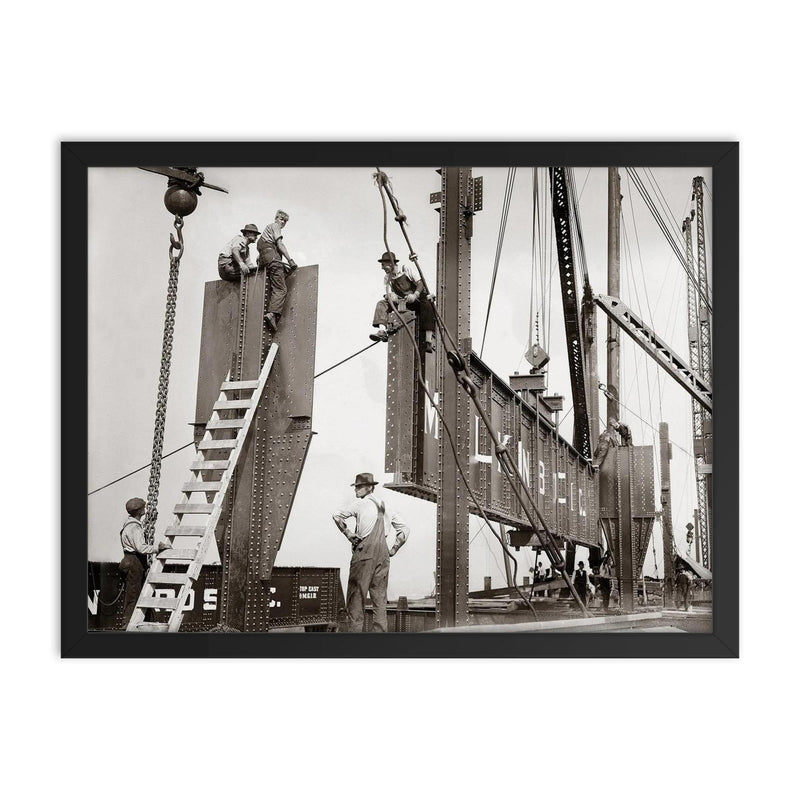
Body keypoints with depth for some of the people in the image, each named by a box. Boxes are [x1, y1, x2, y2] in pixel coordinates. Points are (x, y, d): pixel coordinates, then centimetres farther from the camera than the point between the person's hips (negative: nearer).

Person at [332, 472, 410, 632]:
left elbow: (337, 516, -9)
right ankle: (380, 631, 2)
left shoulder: (359, 503, 2)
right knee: (379, 595, 6)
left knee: (356, 593, -1)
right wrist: (394, 549, 17)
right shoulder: (385, 507, 20)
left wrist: (348, 533, 0)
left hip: (365, 550, -6)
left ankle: (354, 630, -5)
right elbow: (405, 529, 21)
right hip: (383, 552, 6)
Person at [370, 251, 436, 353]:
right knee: (381, 304, -18)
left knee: (427, 306, -37)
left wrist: (415, 295, -29)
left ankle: (428, 342, -43)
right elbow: (387, 294, 1)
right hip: (401, 302, 4)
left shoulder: (406, 270, -5)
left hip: (417, 298, -4)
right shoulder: (387, 277, 7)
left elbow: (421, 283, -11)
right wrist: (390, 297, -24)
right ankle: (382, 330, -42)